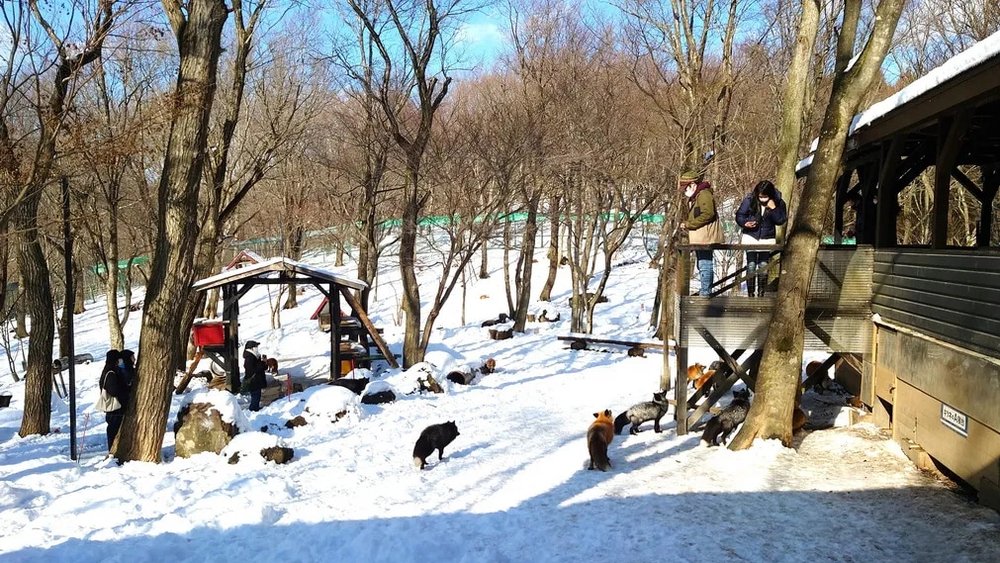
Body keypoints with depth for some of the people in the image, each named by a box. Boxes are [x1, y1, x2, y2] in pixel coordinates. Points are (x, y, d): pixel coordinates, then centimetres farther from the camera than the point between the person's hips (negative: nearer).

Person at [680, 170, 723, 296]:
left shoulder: (704, 195, -14)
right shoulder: (694, 197, 20)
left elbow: (708, 214, -24)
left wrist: (689, 224, -20)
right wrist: (687, 224, 8)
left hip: (706, 237, -11)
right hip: (699, 238, 11)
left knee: (705, 264, -9)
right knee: (702, 264, 17)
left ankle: (706, 291, -7)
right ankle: (705, 290, 26)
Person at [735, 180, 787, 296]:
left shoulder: (778, 203, -6)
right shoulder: (749, 200, -9)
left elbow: (781, 221, -9)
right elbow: (739, 215, -3)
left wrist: (774, 208, -24)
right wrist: (745, 223, -23)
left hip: (767, 238, 1)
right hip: (750, 237, -1)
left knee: (763, 266, 1)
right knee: (751, 265, -5)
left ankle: (761, 294, 10)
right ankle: (751, 294, 1)